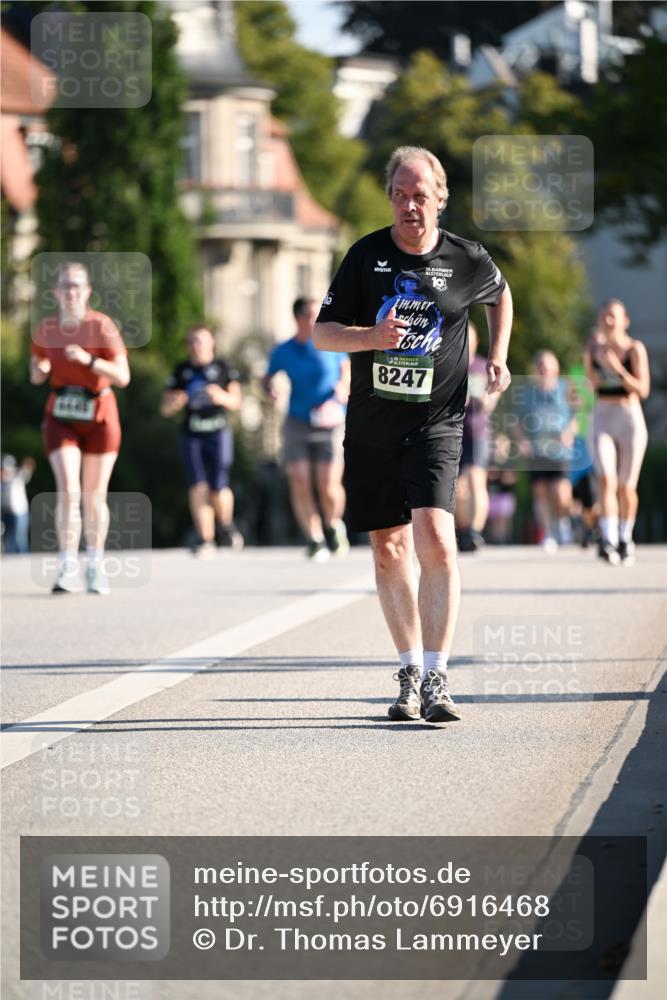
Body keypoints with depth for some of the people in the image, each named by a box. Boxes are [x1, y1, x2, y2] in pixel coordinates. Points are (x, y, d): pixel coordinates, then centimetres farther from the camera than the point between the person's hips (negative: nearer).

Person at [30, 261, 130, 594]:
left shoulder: (102, 326, -11)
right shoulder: (46, 329, -2)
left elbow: (123, 376, -14)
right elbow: (36, 375, 12)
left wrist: (89, 359, -27)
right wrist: (40, 370, -12)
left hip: (99, 416, -1)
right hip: (61, 416, 1)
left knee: (94, 496, 6)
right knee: (67, 490, -15)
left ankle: (96, 566, 22)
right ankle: (67, 568, -17)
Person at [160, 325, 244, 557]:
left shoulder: (223, 368, 4)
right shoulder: (181, 371, 9)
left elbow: (236, 401, 1)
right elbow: (165, 409, 9)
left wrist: (222, 397, -21)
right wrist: (174, 403, -14)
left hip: (218, 434, -2)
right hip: (192, 436, 2)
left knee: (218, 490, -8)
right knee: (198, 487, -10)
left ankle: (227, 525, 22)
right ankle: (206, 540, -8)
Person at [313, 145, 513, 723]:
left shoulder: (468, 261, 0)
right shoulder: (367, 256, 1)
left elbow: (501, 296, 23)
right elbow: (323, 333, 2)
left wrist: (498, 357, 11)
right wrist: (370, 337, -17)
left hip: (437, 422, -2)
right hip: (372, 423, 2)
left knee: (435, 539, -19)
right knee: (389, 550, 8)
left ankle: (436, 678, -16)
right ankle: (410, 674, 21)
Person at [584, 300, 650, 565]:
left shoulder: (635, 349, -7)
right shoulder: (593, 347, 4)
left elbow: (643, 390, -11)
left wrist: (618, 369, -24)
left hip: (630, 418, -2)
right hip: (602, 419, 2)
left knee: (626, 487, 6)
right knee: (606, 479, -19)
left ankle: (625, 539, 28)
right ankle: (608, 540, -27)